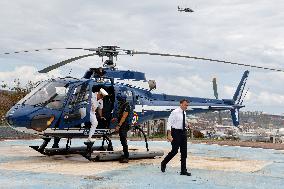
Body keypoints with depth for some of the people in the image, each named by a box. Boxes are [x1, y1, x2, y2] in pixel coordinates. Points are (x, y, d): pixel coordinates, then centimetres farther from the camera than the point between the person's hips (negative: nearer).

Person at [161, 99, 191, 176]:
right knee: (175, 151, -7)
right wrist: (169, 135, -20)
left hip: (183, 132, 7)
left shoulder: (184, 113, 12)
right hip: (176, 132, -7)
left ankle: (183, 170, 8)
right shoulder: (175, 112, -10)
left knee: (184, 152, 4)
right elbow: (169, 123, -14)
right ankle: (163, 163, 17)